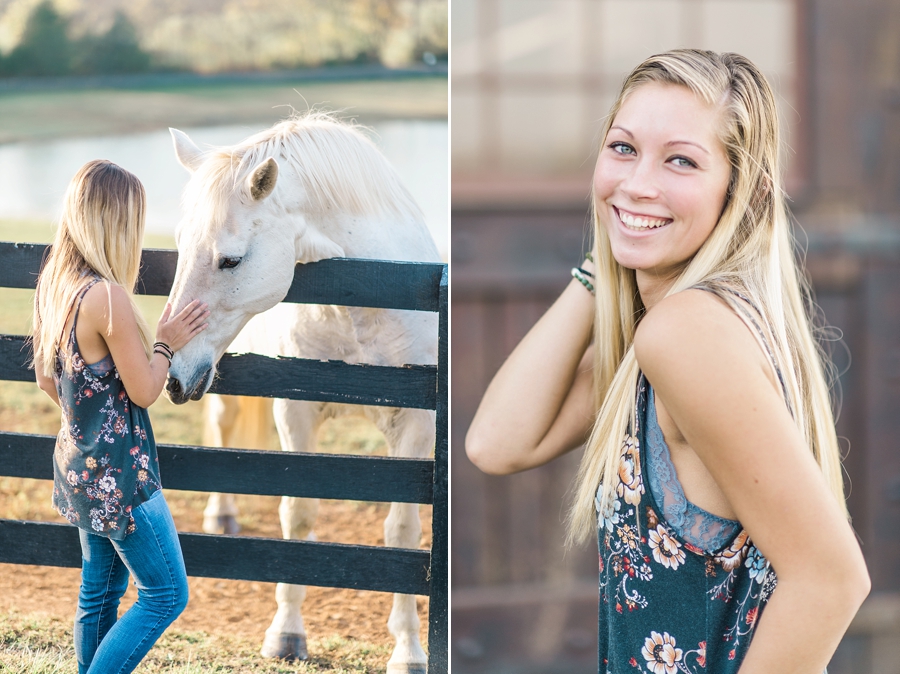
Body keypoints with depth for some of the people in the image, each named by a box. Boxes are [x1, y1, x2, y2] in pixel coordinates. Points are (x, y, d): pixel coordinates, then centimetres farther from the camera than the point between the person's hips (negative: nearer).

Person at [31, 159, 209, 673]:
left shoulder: (52, 285, 2)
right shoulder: (108, 297, -25)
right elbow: (144, 391, -18)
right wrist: (167, 343, -2)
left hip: (77, 462, 9)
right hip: (120, 475, -9)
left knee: (100, 593, 18)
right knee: (167, 596, 1)